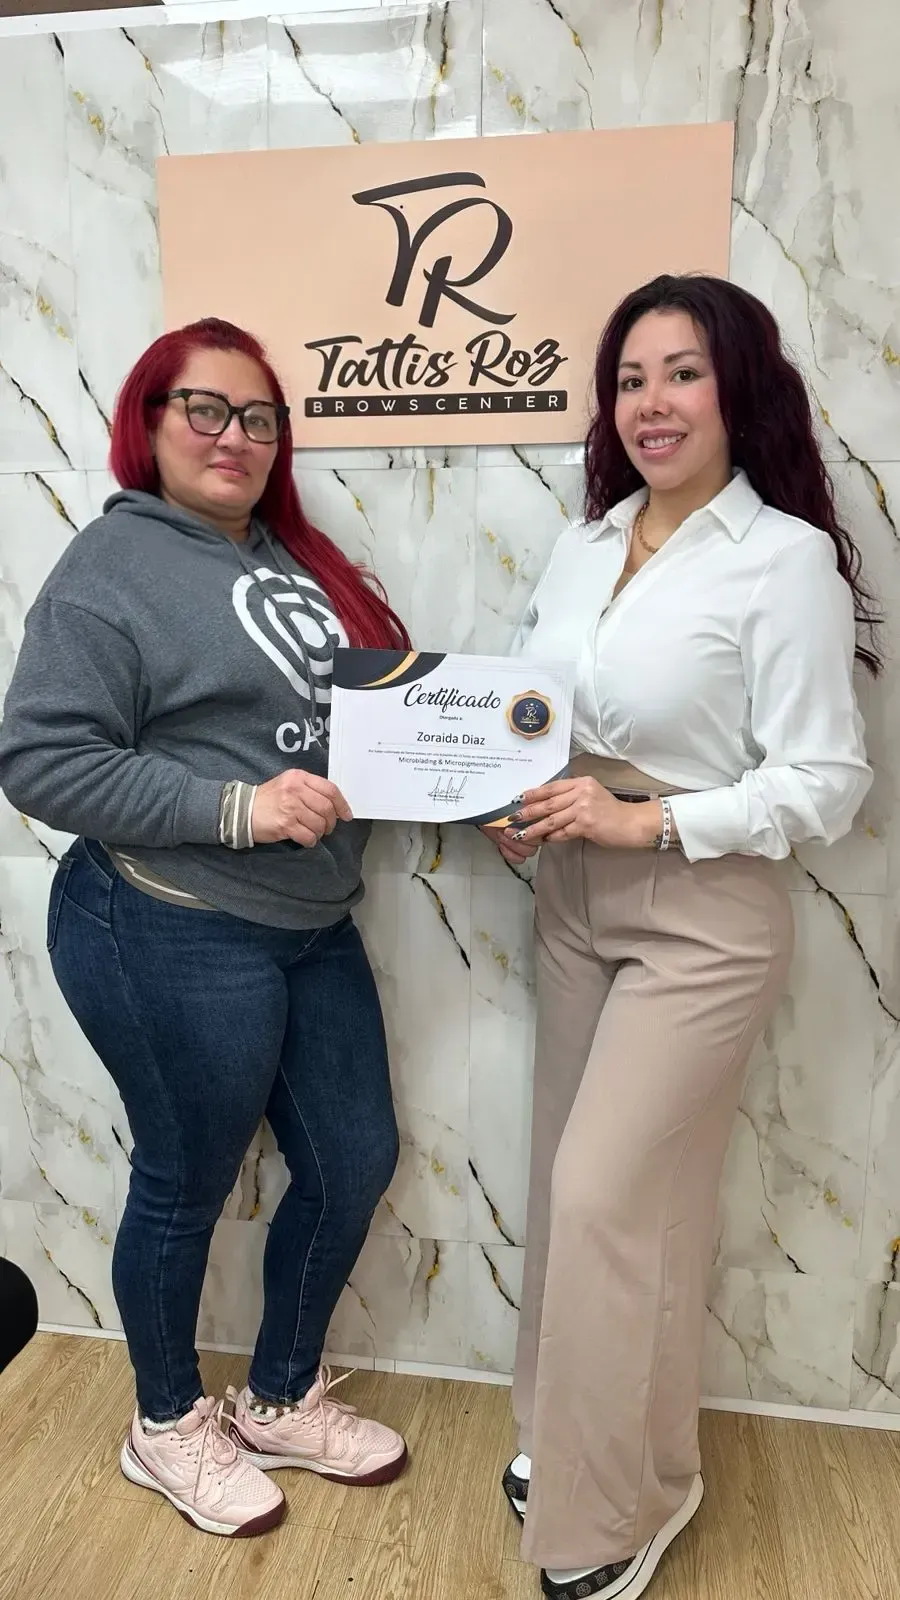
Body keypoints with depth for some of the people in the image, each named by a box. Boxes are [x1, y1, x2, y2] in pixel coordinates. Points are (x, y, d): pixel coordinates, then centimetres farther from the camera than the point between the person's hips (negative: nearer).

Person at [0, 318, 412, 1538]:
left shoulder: (292, 556, 12)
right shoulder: (110, 568, -11)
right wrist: (236, 807, -23)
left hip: (312, 927, 8)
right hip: (173, 940, -8)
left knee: (354, 1164, 16)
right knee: (188, 1187, 12)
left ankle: (283, 1400, 42)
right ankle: (169, 1426, 42)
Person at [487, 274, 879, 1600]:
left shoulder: (787, 557, -13)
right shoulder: (585, 543, 7)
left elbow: (826, 783, -14)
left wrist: (640, 820, -21)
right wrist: (515, 803, -5)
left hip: (703, 922, -6)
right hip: (573, 907, 7)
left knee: (605, 1200, -1)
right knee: (577, 1183, 16)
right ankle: (571, 1436, 41)